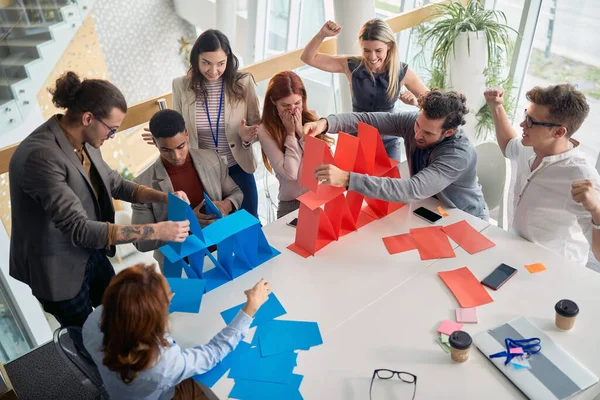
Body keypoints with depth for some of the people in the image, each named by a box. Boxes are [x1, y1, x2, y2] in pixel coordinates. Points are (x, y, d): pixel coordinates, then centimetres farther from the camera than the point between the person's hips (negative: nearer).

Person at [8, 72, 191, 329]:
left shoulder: (83, 142, -6)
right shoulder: (41, 156, -33)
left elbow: (115, 184, 8)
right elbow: (79, 229, -35)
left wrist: (164, 197, -8)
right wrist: (157, 231, -34)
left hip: (91, 254, 8)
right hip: (59, 268, -7)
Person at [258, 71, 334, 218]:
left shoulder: (311, 118, 5)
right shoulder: (266, 131, -6)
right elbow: (290, 173, -12)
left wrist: (302, 132, -7)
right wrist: (291, 133, -9)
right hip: (292, 204, -2)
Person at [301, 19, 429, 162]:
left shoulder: (402, 72, -10)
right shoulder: (352, 66, -11)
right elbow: (308, 58, -9)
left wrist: (415, 101, -23)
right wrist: (322, 34, -24)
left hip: (388, 142, 1)